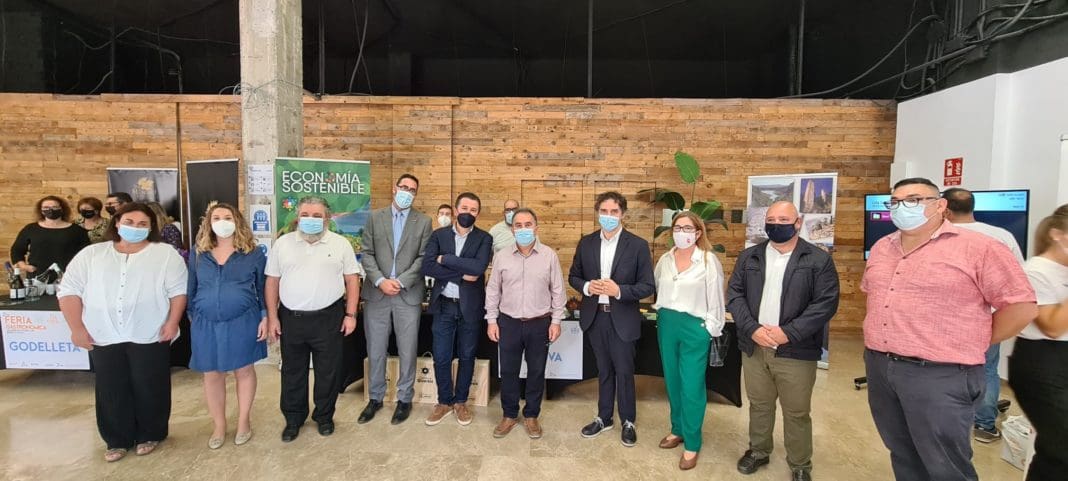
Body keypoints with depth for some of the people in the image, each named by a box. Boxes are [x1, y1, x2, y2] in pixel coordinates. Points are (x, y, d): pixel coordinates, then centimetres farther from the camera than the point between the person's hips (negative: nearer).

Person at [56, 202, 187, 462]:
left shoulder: (165, 254, 0)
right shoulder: (91, 254, 7)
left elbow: (179, 291, -3)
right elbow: (69, 290, 5)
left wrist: (172, 322, -12)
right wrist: (77, 328, -3)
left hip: (150, 337, -2)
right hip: (103, 338, 3)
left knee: (150, 389, 7)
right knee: (112, 391, 11)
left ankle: (150, 435, 25)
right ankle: (118, 440, 27)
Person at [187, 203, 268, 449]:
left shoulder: (253, 253, -3)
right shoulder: (197, 253, 4)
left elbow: (263, 288, -1)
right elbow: (191, 289, 10)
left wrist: (265, 318, -6)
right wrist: (192, 318, 9)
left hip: (243, 322, -2)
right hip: (206, 324, 2)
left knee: (244, 371, 9)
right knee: (212, 375, 10)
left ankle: (243, 421, 26)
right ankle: (219, 425, 27)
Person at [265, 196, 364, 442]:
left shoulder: (340, 244, -1)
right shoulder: (282, 244, 3)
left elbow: (352, 280, -1)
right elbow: (272, 282, 5)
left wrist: (350, 314, -6)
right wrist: (272, 318, 1)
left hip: (328, 318, -1)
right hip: (291, 319, 2)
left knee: (328, 372, 9)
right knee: (292, 372, 14)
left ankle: (324, 416, 29)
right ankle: (293, 419, 31)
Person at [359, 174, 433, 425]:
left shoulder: (423, 221, 4)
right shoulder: (375, 217, 8)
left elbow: (423, 258, -2)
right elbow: (367, 253, 2)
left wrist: (400, 282, -12)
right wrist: (380, 280, -12)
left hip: (408, 294, -1)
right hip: (376, 293, 1)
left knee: (408, 351, 5)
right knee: (375, 350, 10)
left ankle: (404, 398, 22)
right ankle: (376, 397, 27)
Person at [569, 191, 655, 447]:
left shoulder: (638, 245, -8)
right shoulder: (586, 242, 2)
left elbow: (648, 286, -8)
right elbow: (573, 276, 10)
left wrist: (619, 290, -23)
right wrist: (587, 287, -12)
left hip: (622, 319, -3)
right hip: (595, 317, 3)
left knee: (624, 372, 9)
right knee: (603, 371, 18)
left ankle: (628, 421, 29)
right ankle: (604, 417, 34)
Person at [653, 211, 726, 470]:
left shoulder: (709, 260, -10)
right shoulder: (665, 259, 5)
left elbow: (715, 299, -7)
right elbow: (656, 288, 18)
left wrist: (711, 330, -7)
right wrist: (661, 310, 12)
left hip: (694, 327, -5)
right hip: (666, 325, 5)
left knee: (691, 387, 1)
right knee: (672, 381, 17)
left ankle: (692, 443, 15)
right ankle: (678, 429, 35)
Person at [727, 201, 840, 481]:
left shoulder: (819, 260, -4)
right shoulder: (749, 257, 6)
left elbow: (826, 303, -10)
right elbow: (734, 294, 2)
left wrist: (788, 333, -17)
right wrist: (752, 329, -12)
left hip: (796, 351, -3)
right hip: (754, 347, 3)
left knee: (797, 413, 10)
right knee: (759, 405, 17)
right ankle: (758, 451, 38)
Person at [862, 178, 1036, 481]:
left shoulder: (978, 248, -11)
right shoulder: (881, 248, 11)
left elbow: (1022, 306, -9)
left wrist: (973, 345, -4)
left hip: (940, 376, -6)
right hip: (879, 368, 6)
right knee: (902, 457, 21)